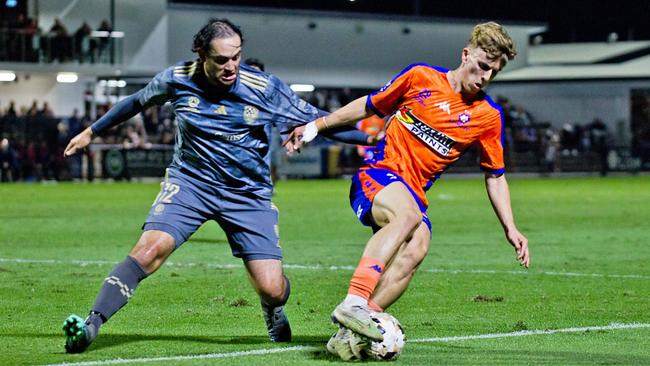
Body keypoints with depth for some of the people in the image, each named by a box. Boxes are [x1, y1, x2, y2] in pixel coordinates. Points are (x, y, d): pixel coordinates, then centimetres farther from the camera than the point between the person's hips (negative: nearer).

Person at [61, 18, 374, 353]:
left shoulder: (265, 88, -11)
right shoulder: (176, 80, -7)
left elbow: (315, 121, -2)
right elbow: (136, 102, 14)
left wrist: (372, 137, -10)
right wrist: (92, 132, 24)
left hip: (249, 193, 0)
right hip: (190, 180, 0)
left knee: (272, 289, -8)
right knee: (152, 247, -28)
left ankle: (274, 311, 31)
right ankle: (92, 324, -29)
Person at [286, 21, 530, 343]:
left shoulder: (488, 116, 7)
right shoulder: (421, 77, 1)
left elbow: (495, 176, 16)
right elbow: (369, 106, 13)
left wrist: (511, 229, 9)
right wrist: (315, 126, 12)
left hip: (414, 196, 3)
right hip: (378, 175, -3)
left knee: (415, 250, -30)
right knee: (408, 214, -38)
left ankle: (352, 331, -33)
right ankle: (353, 303, -48)